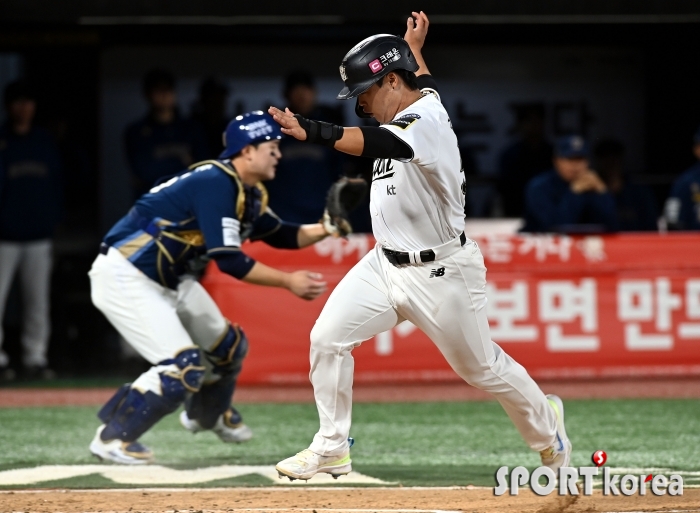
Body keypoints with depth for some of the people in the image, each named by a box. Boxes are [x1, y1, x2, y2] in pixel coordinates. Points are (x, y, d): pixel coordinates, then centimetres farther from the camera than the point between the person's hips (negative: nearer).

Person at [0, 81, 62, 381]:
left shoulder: (45, 143, 13)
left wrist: (53, 220, 9)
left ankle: (36, 358, 11)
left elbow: (56, 185, 17)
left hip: (39, 235, 4)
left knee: (38, 300, 6)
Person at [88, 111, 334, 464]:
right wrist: (288, 281, -23)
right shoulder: (216, 183, -25)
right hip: (126, 278, -10)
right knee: (184, 365, -20)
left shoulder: (248, 193, 5)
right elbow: (229, 260, -28)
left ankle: (206, 414, 48)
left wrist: (327, 229, 0)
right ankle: (112, 438, -7)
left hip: (170, 280, 10)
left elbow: (283, 236, 16)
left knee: (226, 346, 20)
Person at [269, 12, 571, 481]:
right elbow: (423, 82, 29)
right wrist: (414, 46, 47)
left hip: (441, 274, -9)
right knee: (327, 338, -5)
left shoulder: (426, 123, -26)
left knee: (480, 366, 9)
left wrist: (310, 131, -62)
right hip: (387, 263, 9)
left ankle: (543, 422, 36)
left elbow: (374, 143, -47)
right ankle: (331, 449, 4)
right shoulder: (421, 101, 2)